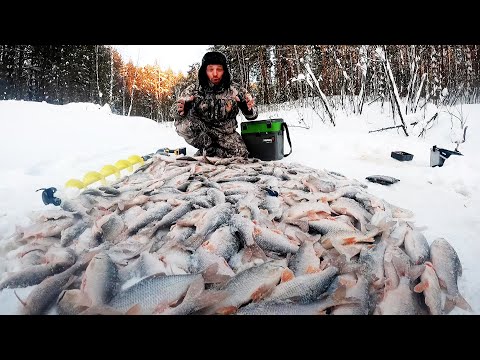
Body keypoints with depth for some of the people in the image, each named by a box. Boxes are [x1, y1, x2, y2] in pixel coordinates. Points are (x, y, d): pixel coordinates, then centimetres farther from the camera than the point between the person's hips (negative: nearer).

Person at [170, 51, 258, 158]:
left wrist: (249, 110, -34)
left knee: (241, 155, -24)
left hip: (226, 133, 1)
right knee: (181, 122, -29)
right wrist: (181, 110, -42)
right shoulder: (194, 89, -10)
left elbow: (253, 114, -8)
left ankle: (208, 151, -1)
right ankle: (208, 147, -9)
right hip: (200, 132, -1)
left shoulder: (235, 90, -10)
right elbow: (174, 111, -16)